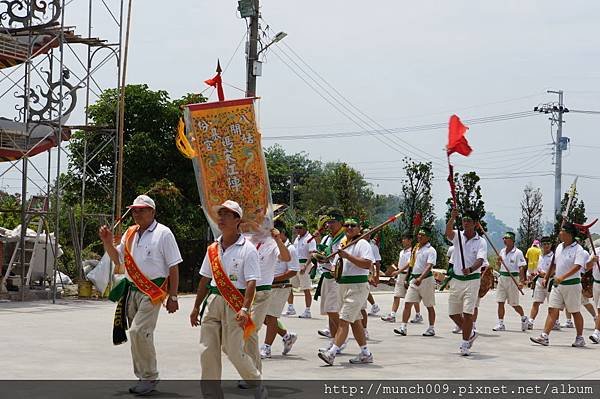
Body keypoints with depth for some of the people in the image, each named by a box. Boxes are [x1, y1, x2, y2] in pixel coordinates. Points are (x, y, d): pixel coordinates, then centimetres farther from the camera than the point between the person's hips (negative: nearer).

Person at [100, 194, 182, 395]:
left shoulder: (163, 233, -3)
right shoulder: (130, 234, 15)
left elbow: (173, 267, -4)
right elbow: (118, 259, 23)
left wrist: (173, 297, -7)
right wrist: (108, 242, 4)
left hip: (152, 291, -7)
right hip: (131, 289, 7)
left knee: (139, 332, -18)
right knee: (138, 335, 9)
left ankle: (149, 376, -6)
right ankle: (143, 377, 18)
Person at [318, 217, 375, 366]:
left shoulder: (362, 244, -8)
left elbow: (367, 264, -22)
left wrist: (347, 256, -24)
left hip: (357, 287, -9)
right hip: (344, 286, 9)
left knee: (344, 320, -15)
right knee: (355, 321, 13)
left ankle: (332, 353, -22)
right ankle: (365, 354, 20)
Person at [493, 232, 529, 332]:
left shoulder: (517, 252, -9)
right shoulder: (502, 251, 12)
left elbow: (521, 268, -13)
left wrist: (521, 281, -21)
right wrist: (499, 262, -2)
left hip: (512, 279, -6)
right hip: (502, 278, 6)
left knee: (514, 304, 2)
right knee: (500, 302, 0)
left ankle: (524, 318, 26)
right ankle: (500, 324, 3)